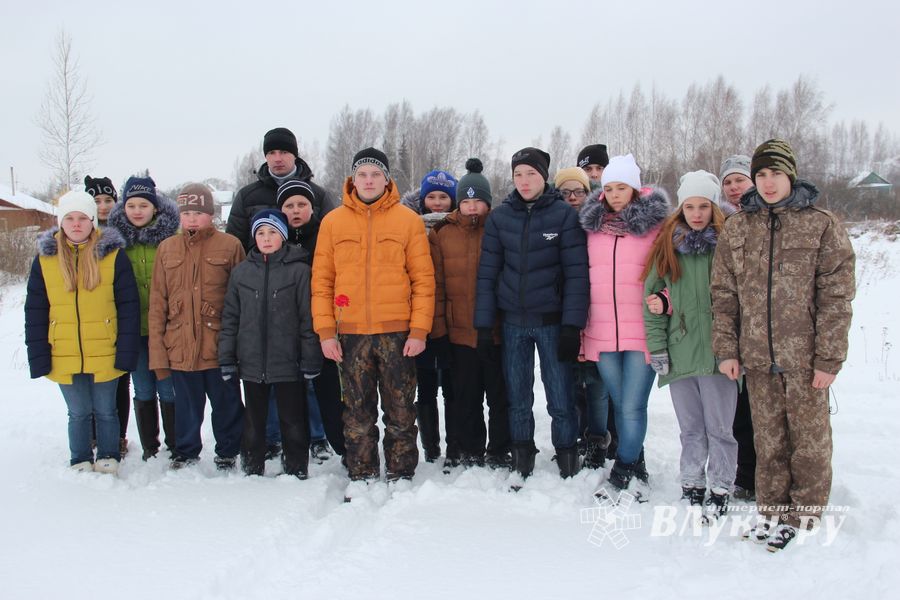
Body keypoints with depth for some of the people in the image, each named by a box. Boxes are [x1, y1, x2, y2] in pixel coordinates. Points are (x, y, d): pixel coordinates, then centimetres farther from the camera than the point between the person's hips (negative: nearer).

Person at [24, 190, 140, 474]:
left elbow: (129, 308, -5)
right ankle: (80, 463, 28)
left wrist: (126, 352, -10)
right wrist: (38, 357, -1)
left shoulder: (113, 256, -5)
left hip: (105, 357, -2)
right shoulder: (44, 259, 2)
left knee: (105, 412, 12)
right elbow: (35, 313, 4)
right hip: (65, 359, 2)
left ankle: (108, 461, 27)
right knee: (78, 414, 13)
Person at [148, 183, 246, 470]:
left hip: (219, 346, -2)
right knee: (187, 406, 15)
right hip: (180, 347, 2)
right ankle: (185, 453, 32)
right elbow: (157, 303, 7)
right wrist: (157, 351, 1)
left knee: (226, 403, 11)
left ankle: (227, 453, 28)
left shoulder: (229, 246, -2)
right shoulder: (166, 249, 7)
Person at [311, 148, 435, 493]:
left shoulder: (408, 221, 2)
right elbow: (321, 281, 5)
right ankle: (361, 474, 22)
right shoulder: (333, 222, 6)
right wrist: (326, 331, -2)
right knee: (357, 410, 10)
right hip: (351, 333, 1)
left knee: (400, 410, 7)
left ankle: (401, 474, 20)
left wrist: (419, 330, -6)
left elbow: (424, 280, 0)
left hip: (398, 332, -1)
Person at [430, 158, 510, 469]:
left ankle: (499, 451, 23)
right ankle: (470, 451, 27)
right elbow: (435, 285, 3)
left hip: (498, 331, -1)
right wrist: (437, 330, -2)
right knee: (465, 396, 12)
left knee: (500, 395, 9)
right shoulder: (442, 234, 3)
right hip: (459, 333, 1)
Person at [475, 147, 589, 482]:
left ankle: (567, 464, 16)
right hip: (512, 322, 3)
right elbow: (487, 273, 5)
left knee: (560, 400, 1)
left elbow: (576, 273, -7)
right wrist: (484, 325, 0)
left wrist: (572, 325, -13)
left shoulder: (564, 214, -3)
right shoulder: (499, 217, 5)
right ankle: (521, 462, 22)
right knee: (517, 400, 9)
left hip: (552, 321, -2)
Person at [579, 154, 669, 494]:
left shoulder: (655, 223, -1)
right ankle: (635, 466, 26)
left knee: (633, 407, -6)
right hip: (603, 333, 4)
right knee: (620, 404, 12)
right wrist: (580, 325, 12)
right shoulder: (593, 224, 10)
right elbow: (584, 275, 14)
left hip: (643, 332, -4)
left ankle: (622, 476, 7)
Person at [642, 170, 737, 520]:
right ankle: (691, 486, 27)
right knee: (690, 428, 13)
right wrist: (656, 347, 2)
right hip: (679, 350, 3)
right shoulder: (667, 245, 8)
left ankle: (719, 491, 19)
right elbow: (652, 295, 7)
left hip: (717, 350, -2)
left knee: (719, 427, 4)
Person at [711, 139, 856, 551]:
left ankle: (803, 516, 23)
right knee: (768, 440, 12)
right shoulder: (736, 228, 7)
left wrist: (829, 358, -9)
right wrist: (726, 348, 2)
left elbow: (836, 297, -5)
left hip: (804, 357, -2)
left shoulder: (822, 226, -3)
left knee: (809, 439, 7)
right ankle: (772, 512, 26)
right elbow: (724, 294, 8)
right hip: (757, 357, 3)